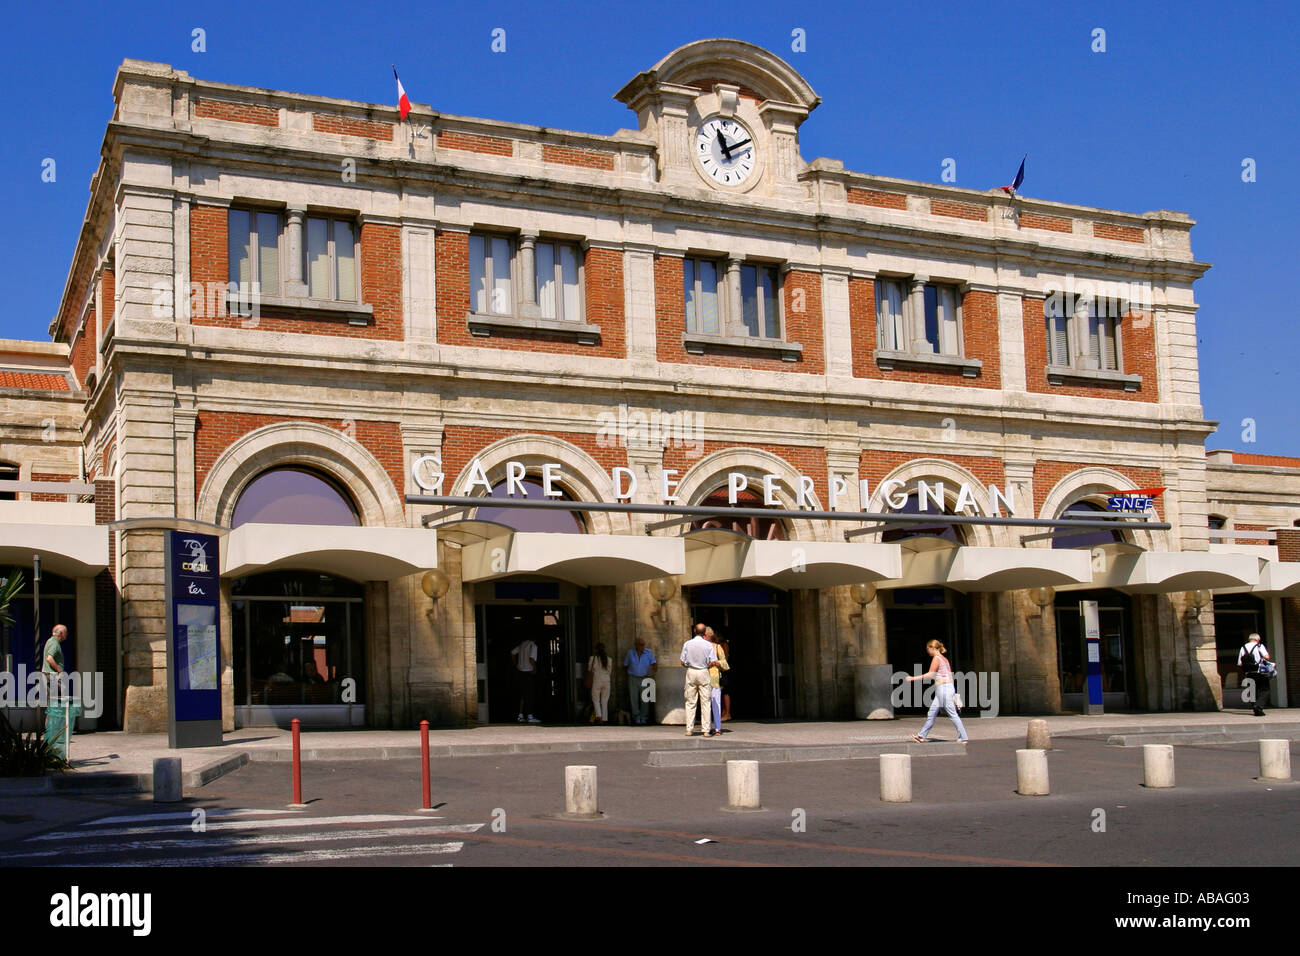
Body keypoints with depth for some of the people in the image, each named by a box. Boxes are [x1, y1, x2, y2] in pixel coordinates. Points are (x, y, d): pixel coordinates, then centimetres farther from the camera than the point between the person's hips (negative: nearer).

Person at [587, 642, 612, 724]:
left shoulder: (593, 658, -6)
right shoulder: (608, 658, 0)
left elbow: (589, 670, 3)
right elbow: (609, 671, 10)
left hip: (596, 681, -2)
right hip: (606, 681, 2)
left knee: (595, 699, 8)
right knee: (605, 701, 10)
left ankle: (599, 716, -13)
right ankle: (604, 719, 10)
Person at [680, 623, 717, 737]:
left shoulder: (687, 644, -1)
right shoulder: (708, 645, -4)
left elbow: (683, 662, 0)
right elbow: (713, 662, -7)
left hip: (691, 672, 1)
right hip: (703, 672, -1)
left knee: (690, 702, 5)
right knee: (705, 702, 2)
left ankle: (689, 729, 2)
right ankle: (706, 730, -1)